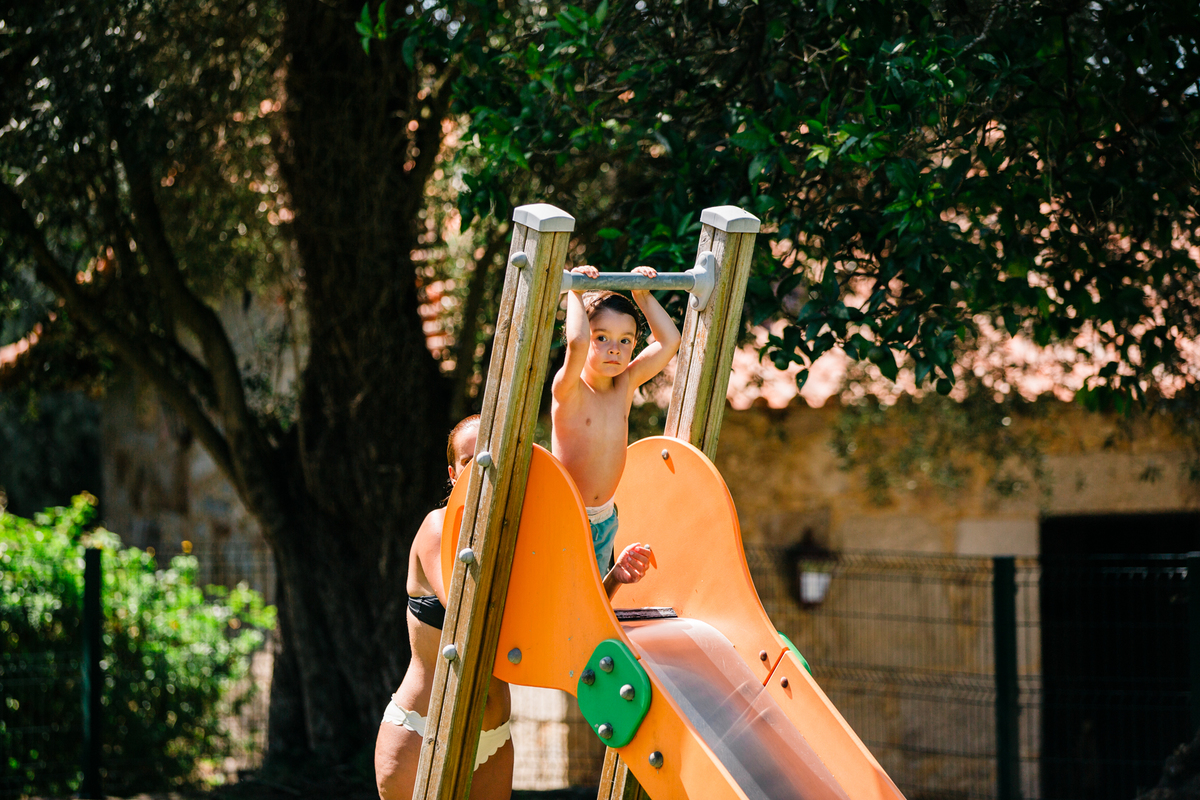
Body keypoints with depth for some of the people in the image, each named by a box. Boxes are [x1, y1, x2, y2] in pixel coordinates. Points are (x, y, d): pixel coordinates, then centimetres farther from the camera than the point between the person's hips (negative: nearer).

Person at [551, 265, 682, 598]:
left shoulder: (626, 384, 2)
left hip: (604, 518, 5)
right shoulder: (569, 390, -17)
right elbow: (577, 341, -36)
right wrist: (576, 293, -25)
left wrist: (642, 296, -1)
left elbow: (669, 341, 2)